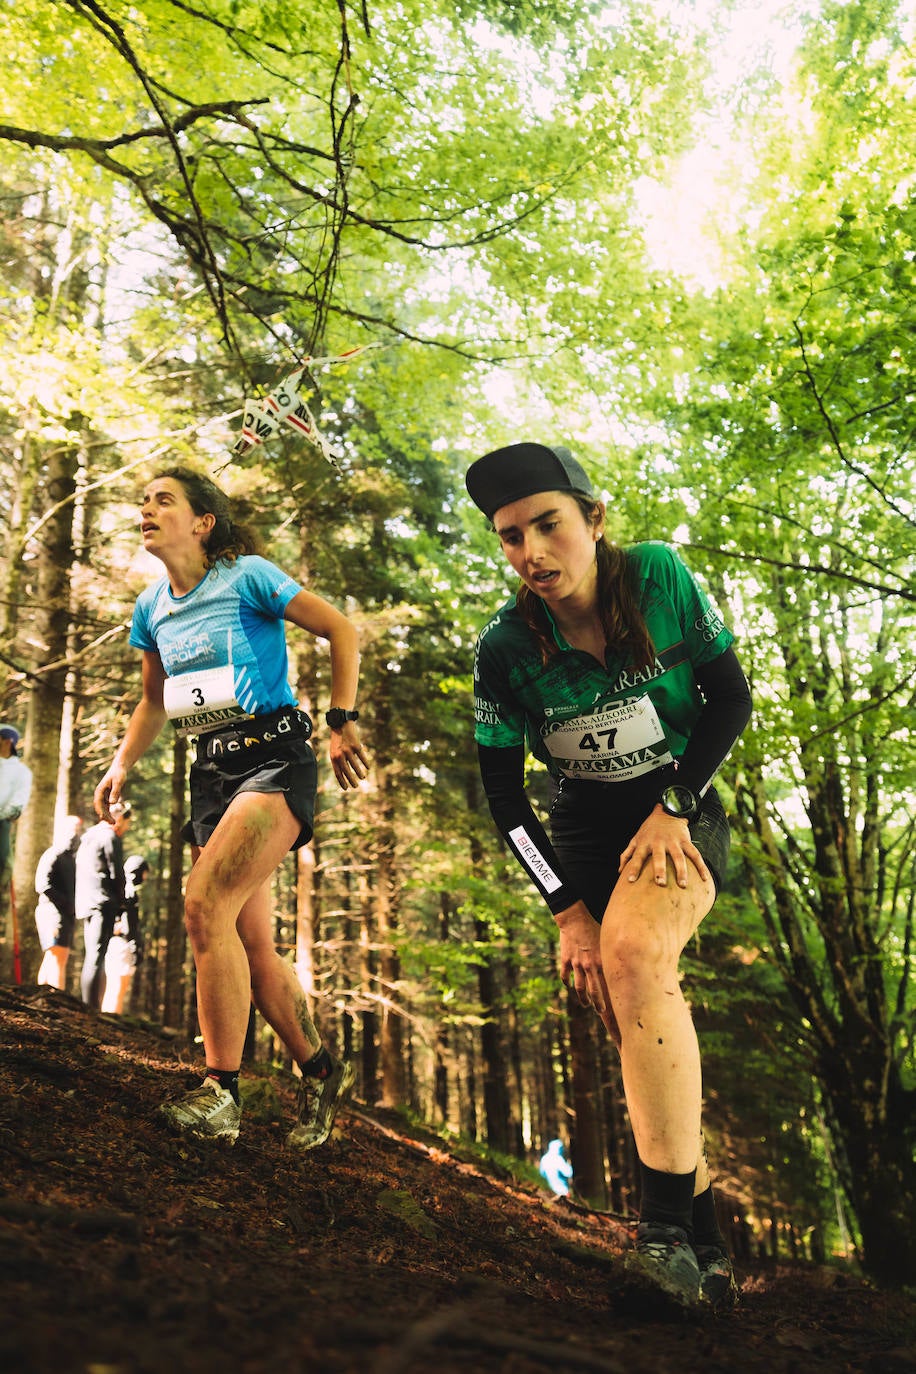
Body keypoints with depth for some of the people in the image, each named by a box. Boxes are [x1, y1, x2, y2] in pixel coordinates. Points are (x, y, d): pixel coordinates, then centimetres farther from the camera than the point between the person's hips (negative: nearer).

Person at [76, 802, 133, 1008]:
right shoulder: (111, 837, -7)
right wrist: (121, 903, 4)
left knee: (91, 957, 11)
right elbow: (116, 874, -9)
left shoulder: (88, 837, 21)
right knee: (97, 957, -12)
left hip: (85, 904, 9)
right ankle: (92, 1009, -15)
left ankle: (87, 1007, 12)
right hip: (103, 903, -9)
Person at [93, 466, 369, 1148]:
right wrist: (121, 764, 12)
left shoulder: (247, 576, -6)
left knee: (205, 906, -23)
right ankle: (321, 1070, 20)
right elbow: (155, 702, 25)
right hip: (213, 768, 7)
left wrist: (343, 720, -11)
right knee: (252, 940, 4)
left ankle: (222, 1092, -13)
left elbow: (342, 630, -6)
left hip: (274, 754, -7)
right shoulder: (151, 609, 13)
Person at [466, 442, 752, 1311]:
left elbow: (731, 699, -7)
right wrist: (566, 912, -10)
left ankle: (666, 1221, -26)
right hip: (583, 837, 2)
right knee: (634, 1029, -2)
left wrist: (671, 808, -16)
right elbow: (502, 792, -7)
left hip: (679, 818, -2)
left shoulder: (660, 577, -15)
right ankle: (705, 1249, 15)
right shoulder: (504, 647, -15)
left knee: (634, 948, -31)